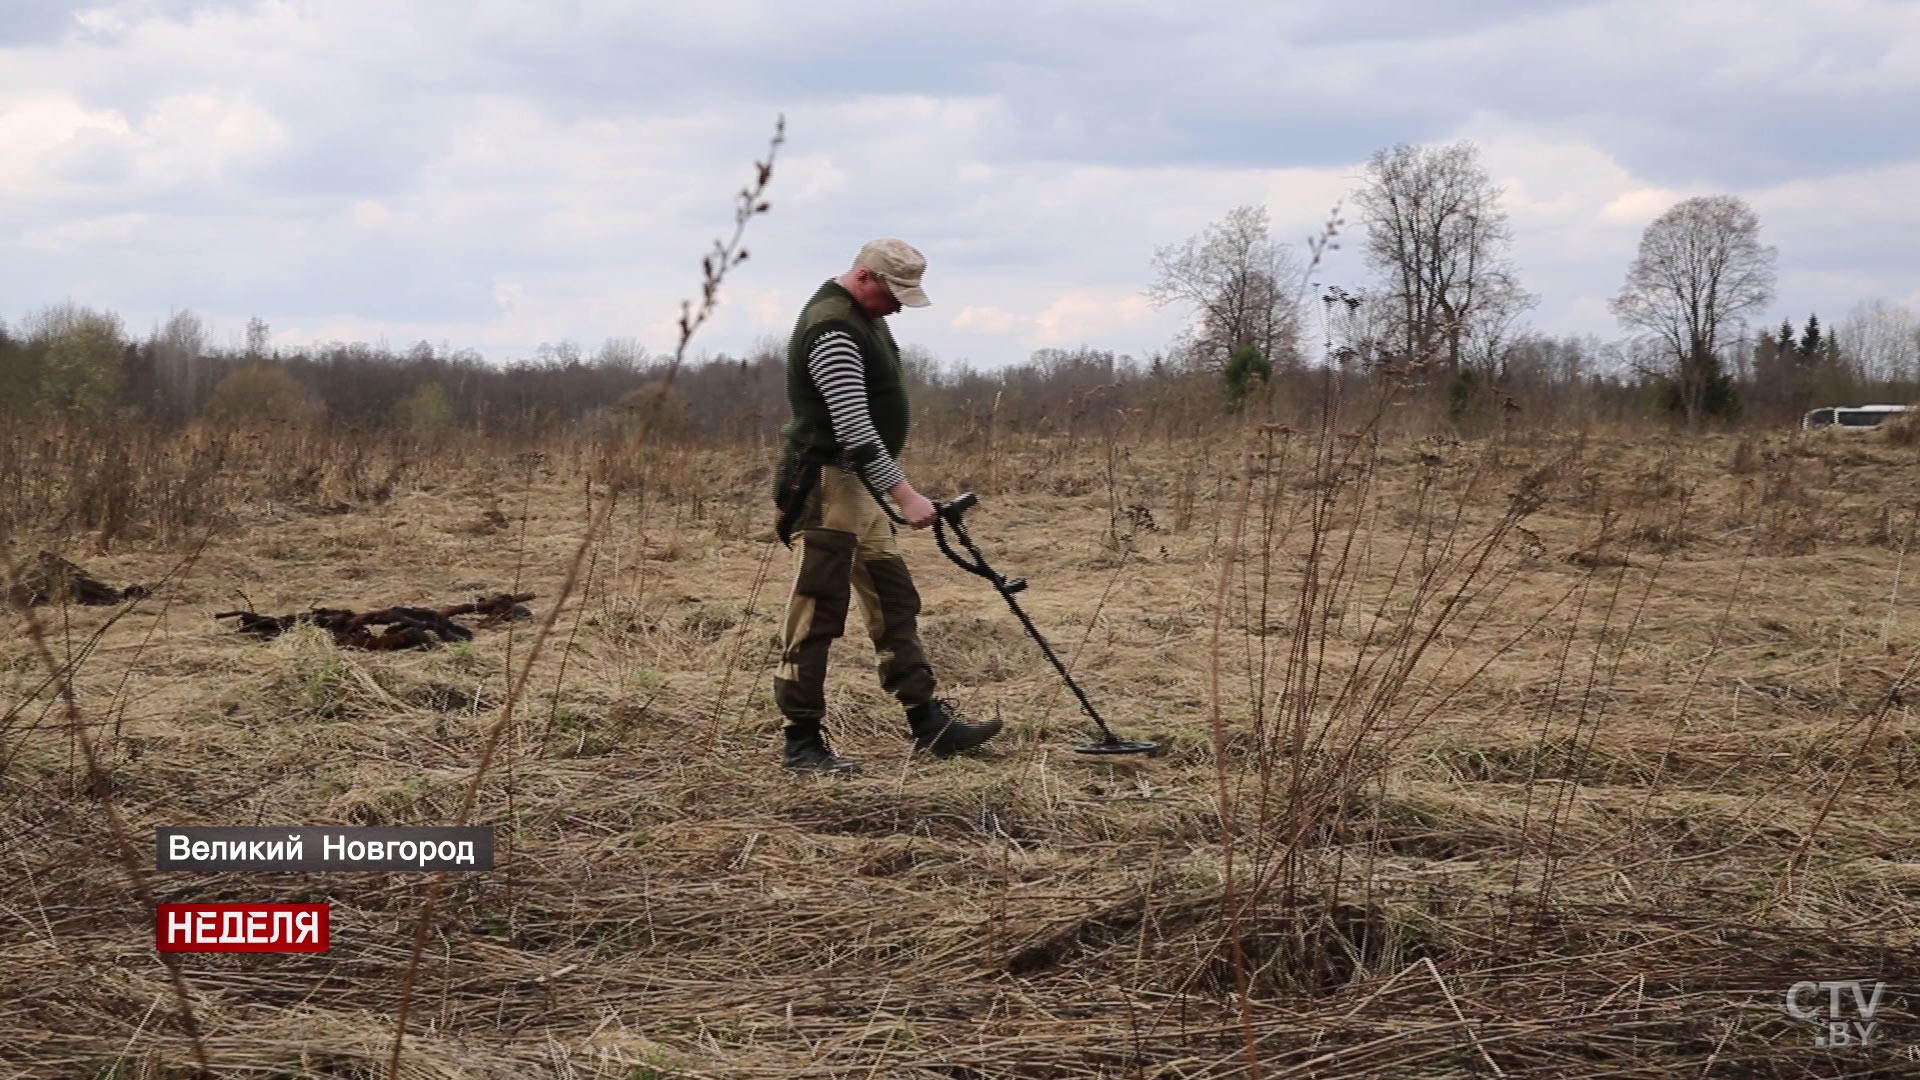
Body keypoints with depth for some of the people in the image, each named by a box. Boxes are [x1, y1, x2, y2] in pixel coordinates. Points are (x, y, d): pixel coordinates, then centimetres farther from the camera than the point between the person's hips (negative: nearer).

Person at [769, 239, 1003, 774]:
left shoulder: (862, 314, 13)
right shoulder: (832, 331, -21)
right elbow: (853, 428, -27)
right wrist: (904, 495, -27)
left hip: (859, 486, 11)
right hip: (825, 485, -11)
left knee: (894, 600, 12)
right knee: (816, 615, -7)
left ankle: (927, 722, 17)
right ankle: (802, 743, -3)